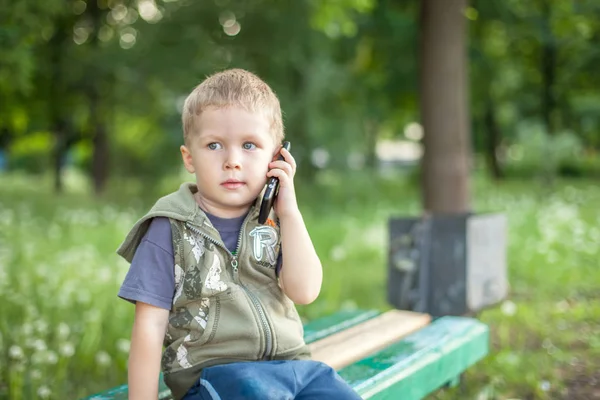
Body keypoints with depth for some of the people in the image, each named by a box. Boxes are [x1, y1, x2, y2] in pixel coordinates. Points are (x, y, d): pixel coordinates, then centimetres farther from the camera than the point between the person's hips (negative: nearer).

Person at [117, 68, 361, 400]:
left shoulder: (272, 220, 9)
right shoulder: (171, 229, -3)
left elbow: (304, 291, -4)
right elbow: (150, 326, -5)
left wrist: (289, 212, -8)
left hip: (289, 359, 5)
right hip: (211, 369, -4)